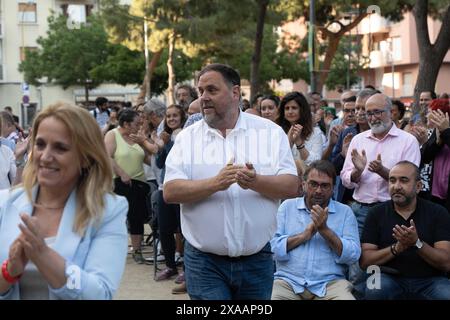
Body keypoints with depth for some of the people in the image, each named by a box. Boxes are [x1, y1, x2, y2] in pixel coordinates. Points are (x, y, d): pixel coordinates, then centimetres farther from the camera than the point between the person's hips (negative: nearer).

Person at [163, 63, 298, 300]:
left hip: (257, 259, 1)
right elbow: (170, 192, -8)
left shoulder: (270, 132, 2)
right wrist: (216, 183, -23)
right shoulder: (187, 137, 2)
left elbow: (291, 186, -4)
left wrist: (255, 181, -23)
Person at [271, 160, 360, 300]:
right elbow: (273, 248, 0)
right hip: (289, 282, 0)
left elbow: (353, 256, -2)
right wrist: (304, 235, -8)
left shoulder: (345, 212, 9)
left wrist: (324, 229, -10)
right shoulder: (287, 206, 11)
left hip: (330, 283, 1)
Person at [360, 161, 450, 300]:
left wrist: (417, 243, -23)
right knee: (375, 290, -32)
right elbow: (364, 261, -4)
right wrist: (397, 248, -19)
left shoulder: (438, 213, 0)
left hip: (429, 280, 0)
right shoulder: (376, 213, 2)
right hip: (390, 277, 0)